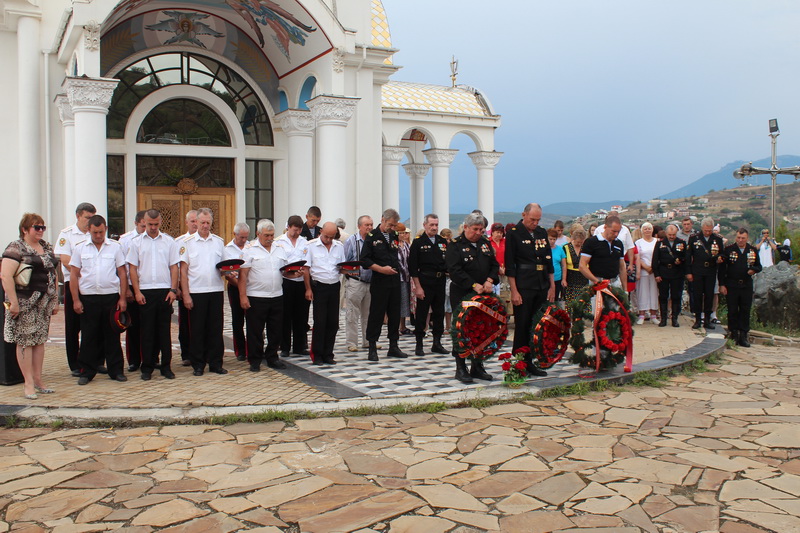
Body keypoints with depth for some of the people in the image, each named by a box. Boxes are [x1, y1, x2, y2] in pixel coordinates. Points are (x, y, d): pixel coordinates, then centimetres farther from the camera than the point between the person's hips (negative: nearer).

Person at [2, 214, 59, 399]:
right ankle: (28, 383, 5)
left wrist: (55, 300, 15)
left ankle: (38, 380, 18)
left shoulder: (47, 247, 14)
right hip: (25, 302, -7)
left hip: (44, 301, 7)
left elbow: (53, 274, 20)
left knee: (40, 340, 10)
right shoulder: (16, 248, -8)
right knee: (25, 341, -1)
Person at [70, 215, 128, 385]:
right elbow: (74, 275, 6)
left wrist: (123, 298, 0)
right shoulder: (80, 248, 7)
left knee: (112, 336, 5)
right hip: (88, 298, 0)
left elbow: (122, 273, 6)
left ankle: (116, 370, 13)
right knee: (88, 337, 5)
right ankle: (87, 372, 15)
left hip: (111, 297, 0)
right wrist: (76, 300, -1)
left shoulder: (115, 247, 6)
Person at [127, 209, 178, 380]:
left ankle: (166, 366, 12)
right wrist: (137, 292, -3)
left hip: (165, 291, 0)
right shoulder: (137, 243, 6)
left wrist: (173, 290, -2)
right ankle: (147, 367, 12)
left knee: (165, 329, 4)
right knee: (147, 330, 3)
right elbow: (132, 268, 4)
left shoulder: (169, 241, 7)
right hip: (145, 291, 0)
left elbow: (174, 267, 6)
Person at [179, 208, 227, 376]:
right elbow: (183, 270, -1)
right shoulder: (188, 242, 2)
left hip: (216, 291, 3)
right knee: (197, 330, 3)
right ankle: (198, 365, 13)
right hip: (196, 292, -2)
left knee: (216, 329, 6)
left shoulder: (219, 241, 11)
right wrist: (185, 294, -7)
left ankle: (215, 363, 14)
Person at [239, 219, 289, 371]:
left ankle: (272, 358, 23)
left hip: (277, 296, 5)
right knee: (255, 331, 3)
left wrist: (295, 273, -4)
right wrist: (242, 296, -13)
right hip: (256, 297, -5)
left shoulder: (280, 249, 12)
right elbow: (243, 275, -7)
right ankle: (255, 360, 14)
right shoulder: (250, 250, -4)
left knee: (276, 330, 10)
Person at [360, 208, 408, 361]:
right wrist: (382, 269, -16)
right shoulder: (372, 237, -5)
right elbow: (365, 260, -10)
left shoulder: (394, 236, 12)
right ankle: (372, 348, 7)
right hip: (379, 282, -6)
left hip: (395, 281, 6)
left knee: (395, 314, 10)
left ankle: (393, 346, 19)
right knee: (376, 314, -1)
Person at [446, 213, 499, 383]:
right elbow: (455, 270, -15)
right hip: (462, 295, -6)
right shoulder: (456, 245, -5)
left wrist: (489, 281, -5)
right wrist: (474, 285, -20)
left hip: (484, 294, 6)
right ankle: (461, 369, 6)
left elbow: (494, 265, 13)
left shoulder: (485, 243, 13)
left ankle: (477, 367, 18)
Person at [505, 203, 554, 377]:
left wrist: (552, 286, 12)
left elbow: (549, 261, 17)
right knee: (522, 327, -1)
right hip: (523, 289, -6)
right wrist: (514, 291, -13)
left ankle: (531, 363, 18)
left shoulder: (542, 233, 13)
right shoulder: (514, 234, -5)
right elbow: (509, 265, -9)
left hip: (542, 288, 6)